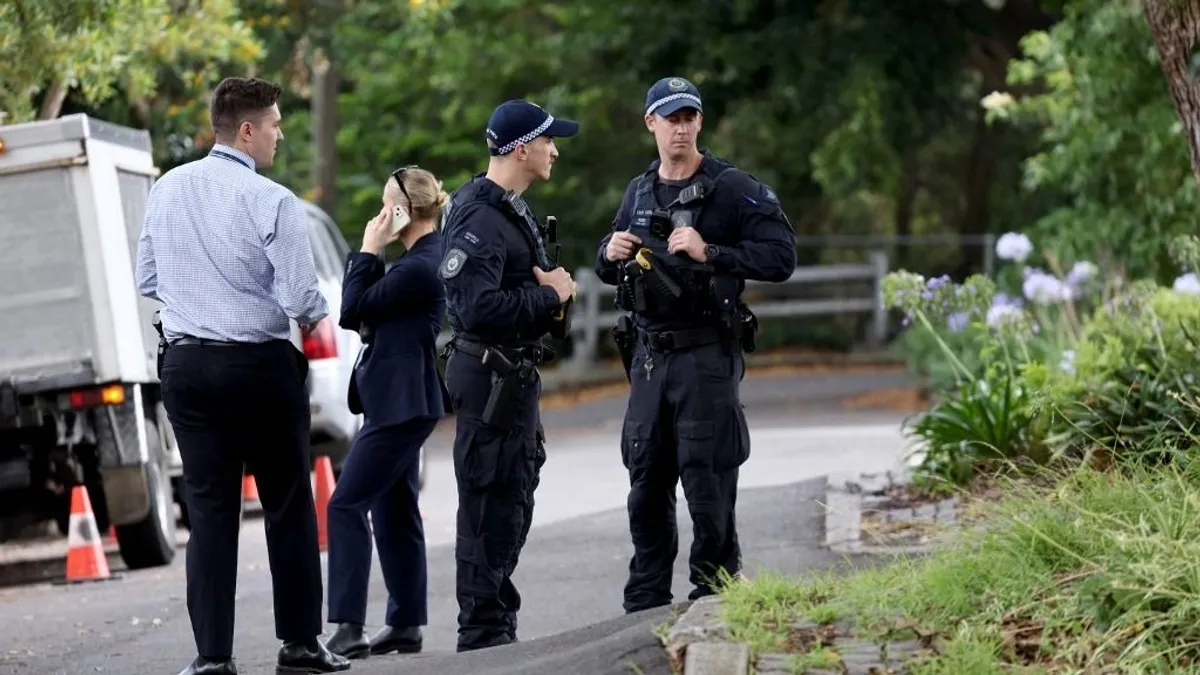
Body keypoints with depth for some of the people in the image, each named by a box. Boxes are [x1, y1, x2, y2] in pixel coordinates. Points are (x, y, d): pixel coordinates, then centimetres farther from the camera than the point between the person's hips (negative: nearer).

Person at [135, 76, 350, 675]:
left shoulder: (167, 189, 4)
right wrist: (317, 314, 7)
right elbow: (300, 298, -15)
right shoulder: (273, 202, -14)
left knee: (209, 508, 6)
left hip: (186, 365, 4)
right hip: (259, 363, -4)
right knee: (288, 506, 9)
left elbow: (147, 278, 12)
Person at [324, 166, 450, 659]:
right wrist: (371, 254, 4)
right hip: (400, 401, 11)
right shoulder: (425, 258, 14)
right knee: (394, 509, 14)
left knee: (346, 504, -11)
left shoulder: (418, 267, -18)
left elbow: (352, 310, -15)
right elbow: (367, 311, 15)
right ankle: (406, 624, 18)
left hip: (400, 403, -11)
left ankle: (348, 628, -14)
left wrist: (369, 250, -8)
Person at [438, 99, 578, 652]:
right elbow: (478, 306, -30)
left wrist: (553, 291, 0)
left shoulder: (512, 210, 15)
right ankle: (481, 635, -1)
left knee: (513, 503, 17)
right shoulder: (479, 218, -19)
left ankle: (499, 628, 28)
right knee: (488, 507, -6)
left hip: (517, 374, 11)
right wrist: (550, 297, -18)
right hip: (488, 375, -11)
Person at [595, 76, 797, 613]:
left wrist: (710, 253, -19)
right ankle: (644, 605, 16)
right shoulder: (638, 193, 14)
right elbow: (607, 268, 25)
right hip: (648, 357, 6)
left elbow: (781, 256, -12)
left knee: (707, 486, -5)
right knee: (646, 484, 9)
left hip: (707, 355, -6)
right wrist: (611, 254, 1)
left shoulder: (732, 188, -5)